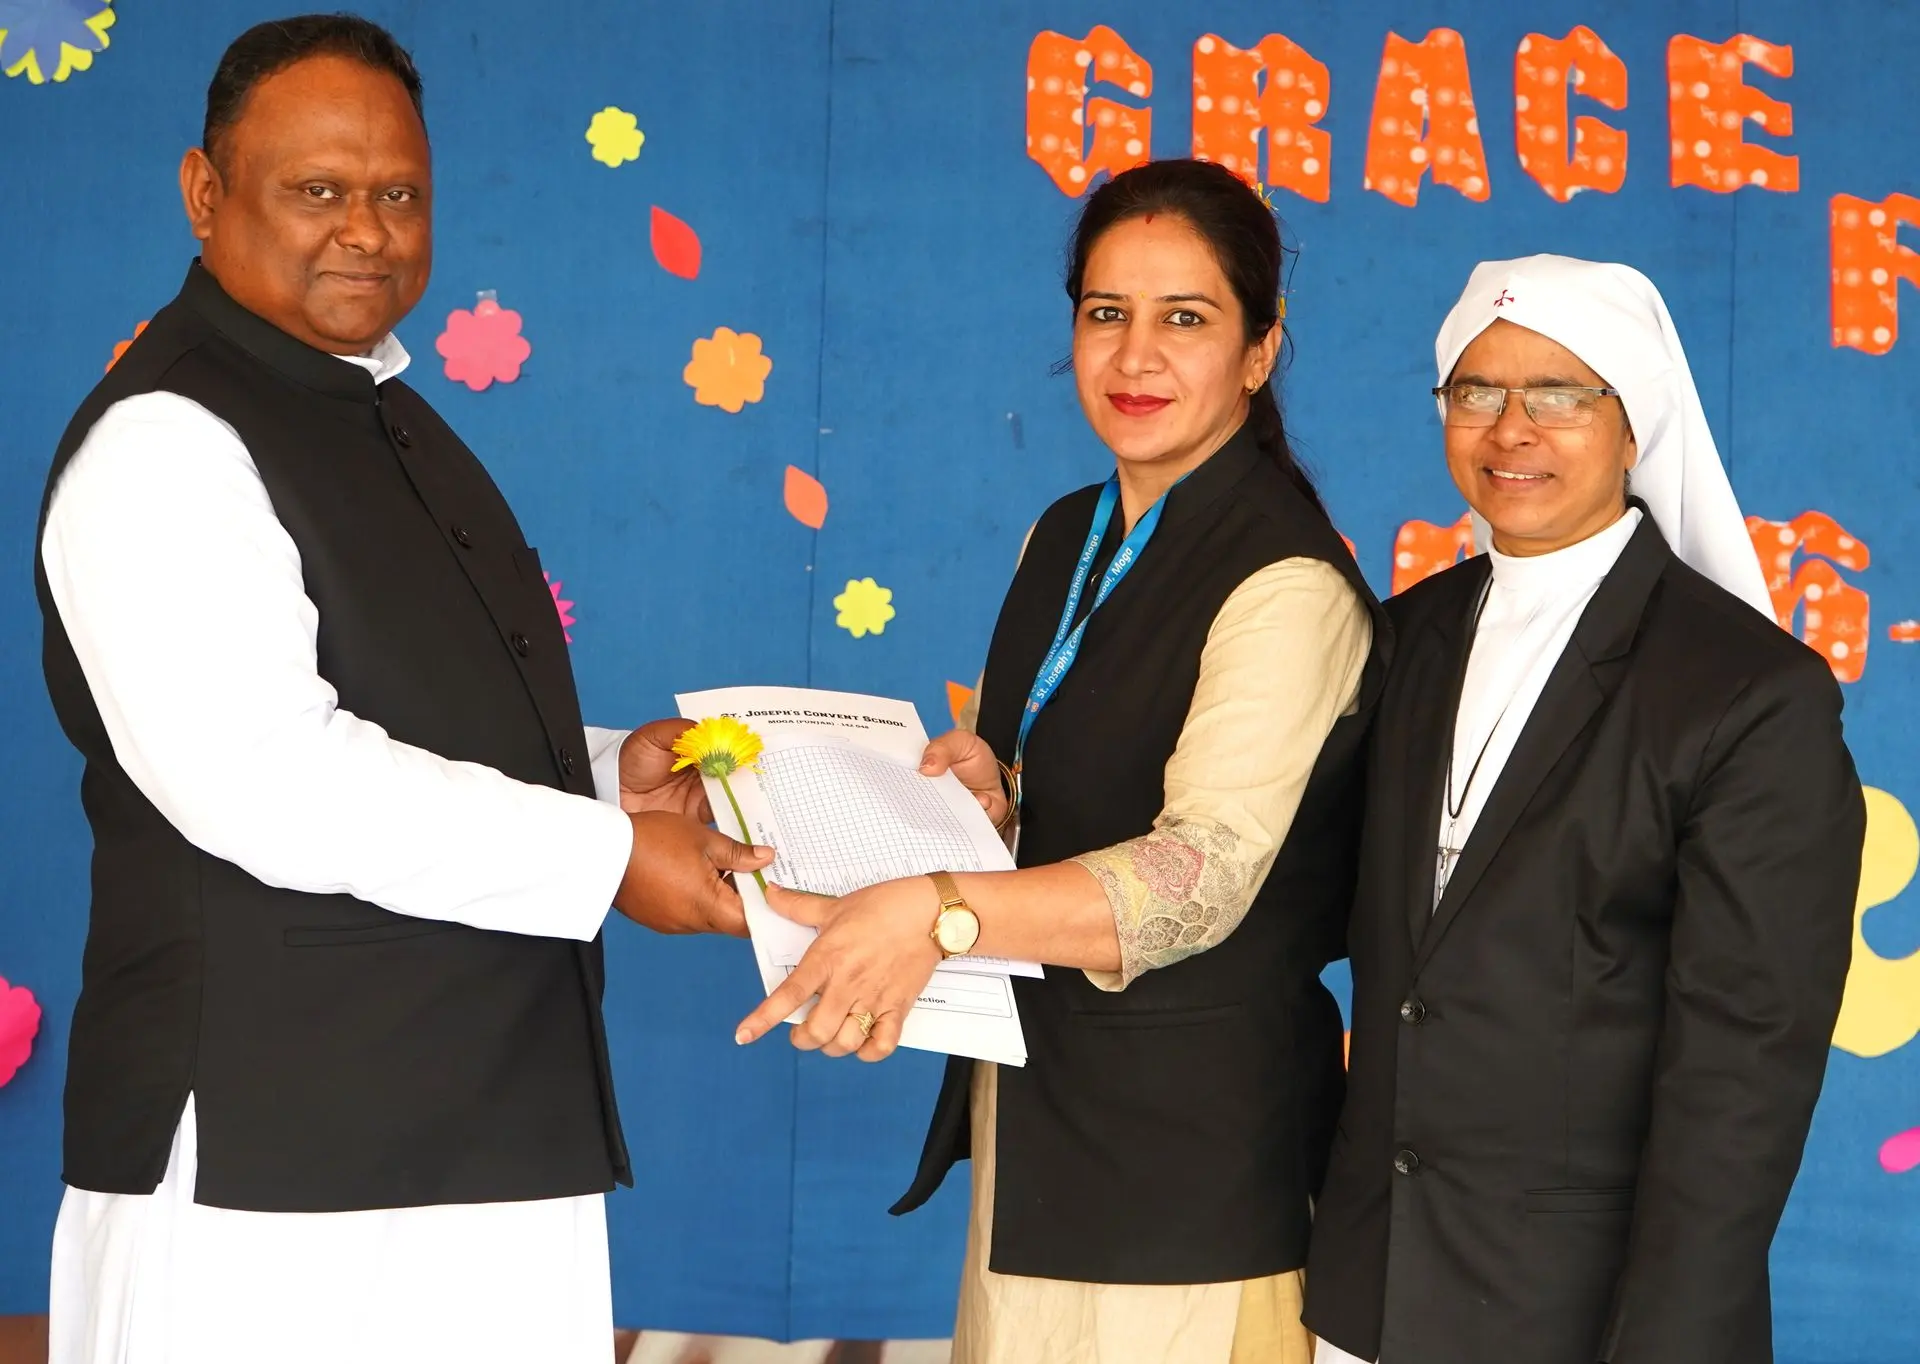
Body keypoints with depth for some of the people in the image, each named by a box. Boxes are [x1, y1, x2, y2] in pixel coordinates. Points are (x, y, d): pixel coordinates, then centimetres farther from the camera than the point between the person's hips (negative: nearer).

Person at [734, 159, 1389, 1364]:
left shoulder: (1285, 586, -18)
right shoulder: (1068, 539, 9)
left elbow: (1204, 869, -28)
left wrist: (940, 913, -43)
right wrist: (976, 788, -2)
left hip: (1188, 1144, -7)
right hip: (1033, 1102, 8)